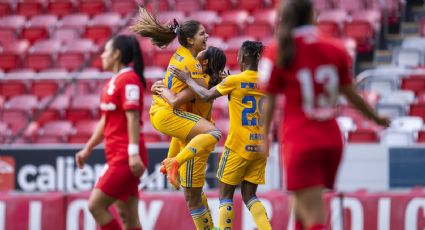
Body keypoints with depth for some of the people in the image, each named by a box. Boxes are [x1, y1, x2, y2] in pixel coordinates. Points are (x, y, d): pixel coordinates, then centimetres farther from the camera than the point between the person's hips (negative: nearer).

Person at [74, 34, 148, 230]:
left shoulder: (128, 80, -11)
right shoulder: (112, 83, 17)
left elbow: (133, 118, -19)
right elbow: (105, 121, 25)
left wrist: (133, 153, -25)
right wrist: (88, 149, 27)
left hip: (125, 158, -9)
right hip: (116, 156, 9)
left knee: (96, 205, -12)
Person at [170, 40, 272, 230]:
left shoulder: (234, 81, -10)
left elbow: (206, 95, -5)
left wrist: (188, 80, 8)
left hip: (238, 146, -5)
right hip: (259, 147, 5)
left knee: (225, 195, 5)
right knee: (249, 196, 12)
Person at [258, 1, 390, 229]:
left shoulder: (277, 53, -6)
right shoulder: (335, 49, 3)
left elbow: (270, 101, -2)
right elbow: (350, 93, 10)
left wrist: (265, 135, 12)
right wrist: (376, 117, 25)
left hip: (298, 140, -4)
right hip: (332, 140, 4)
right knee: (301, 209, 20)